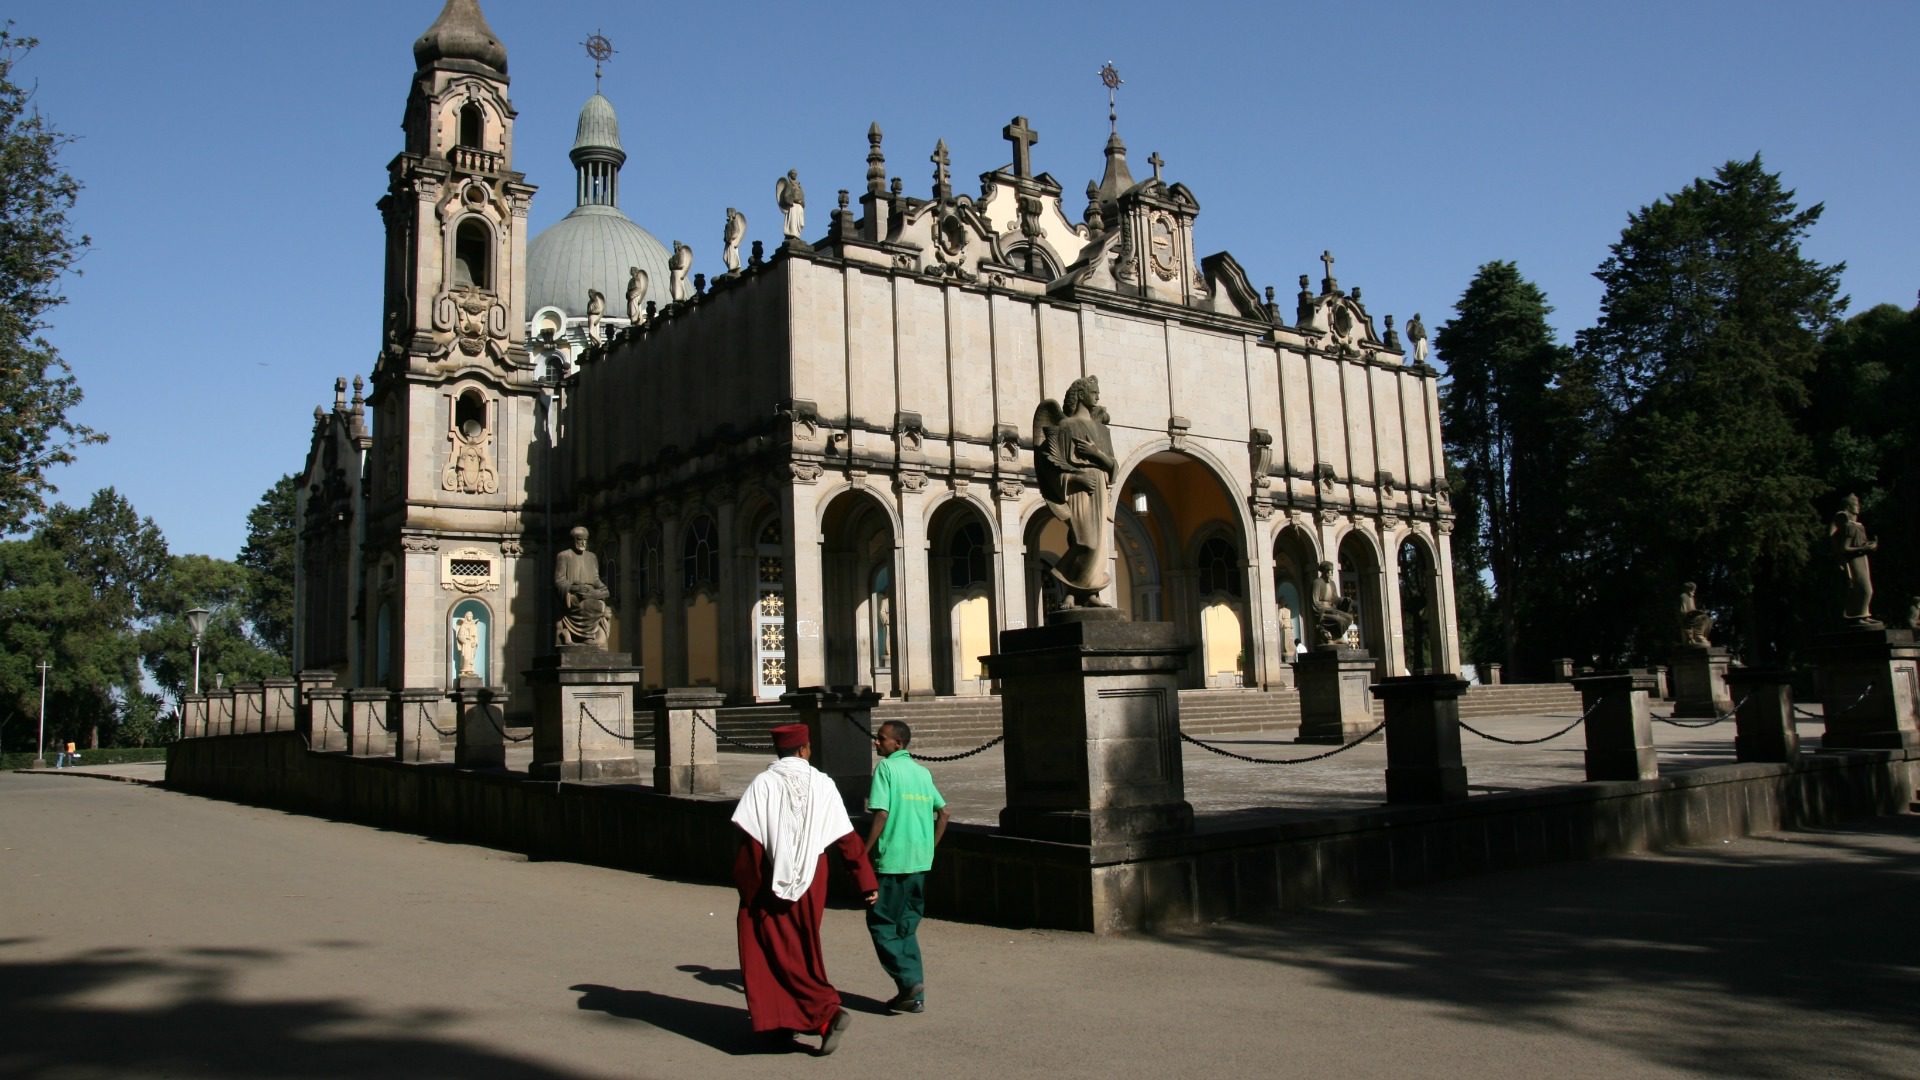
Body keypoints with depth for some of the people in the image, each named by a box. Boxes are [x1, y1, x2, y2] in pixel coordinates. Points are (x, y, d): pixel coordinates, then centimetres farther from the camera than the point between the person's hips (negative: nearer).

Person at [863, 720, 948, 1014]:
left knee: (881, 923, 5)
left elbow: (881, 815, -15)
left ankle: (909, 979, -6)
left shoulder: (886, 767, -8)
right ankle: (914, 995, 13)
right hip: (920, 861, 7)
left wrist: (864, 854, -10)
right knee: (907, 926, 14)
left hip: (891, 859, -7)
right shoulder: (923, 772, 12)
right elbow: (943, 813, 14)